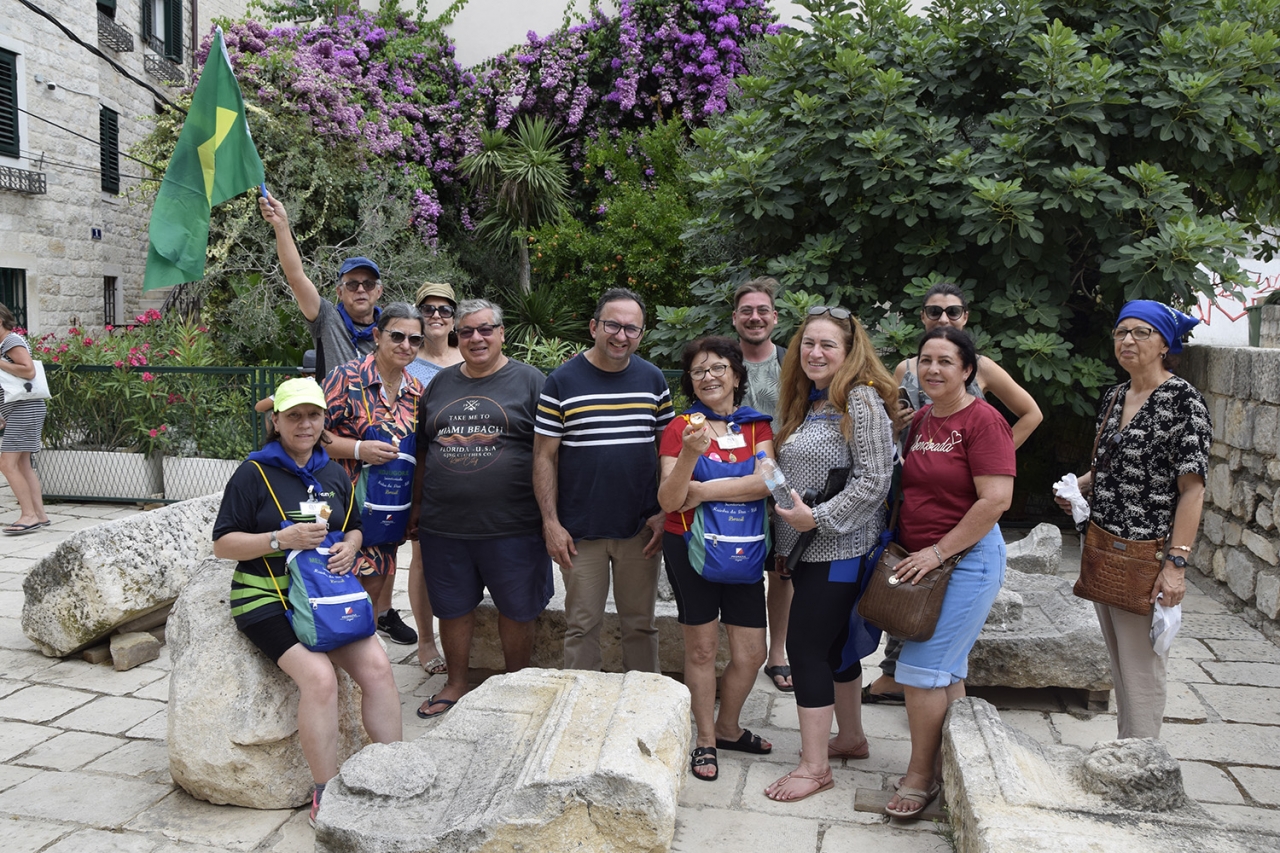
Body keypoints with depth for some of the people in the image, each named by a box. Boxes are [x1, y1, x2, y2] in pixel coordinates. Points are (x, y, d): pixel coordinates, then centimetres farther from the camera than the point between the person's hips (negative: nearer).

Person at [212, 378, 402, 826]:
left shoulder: (334, 473, 13)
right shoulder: (254, 473, -4)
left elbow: (353, 527, 24)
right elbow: (223, 544, -5)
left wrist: (348, 547, -1)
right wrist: (283, 539, -19)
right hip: (267, 599, -5)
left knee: (377, 664, -16)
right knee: (318, 675, -27)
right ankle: (326, 795, -15)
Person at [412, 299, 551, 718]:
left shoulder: (528, 381, -2)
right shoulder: (441, 384, 12)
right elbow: (422, 451, 19)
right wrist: (417, 505, 15)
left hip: (511, 525, -4)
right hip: (444, 525, 4)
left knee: (516, 609, 8)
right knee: (452, 607, 14)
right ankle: (456, 684, 32)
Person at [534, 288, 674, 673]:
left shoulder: (653, 380, 5)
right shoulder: (562, 382, -4)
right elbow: (544, 457, -4)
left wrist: (665, 512, -1)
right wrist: (551, 523, -8)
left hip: (641, 529, 2)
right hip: (580, 532, -2)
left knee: (641, 623, 13)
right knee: (582, 625, 7)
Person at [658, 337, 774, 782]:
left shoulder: (756, 426, 4)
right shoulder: (681, 428, -3)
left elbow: (765, 483, -13)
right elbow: (668, 500, -12)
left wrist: (702, 490, -15)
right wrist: (690, 454, -28)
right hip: (690, 547, -3)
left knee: (751, 652, 6)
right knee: (701, 648, 6)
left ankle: (728, 727, 31)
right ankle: (705, 740, 24)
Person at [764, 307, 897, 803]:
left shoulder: (861, 400, -14)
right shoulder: (807, 402, 13)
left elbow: (875, 481, -20)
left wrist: (818, 517, -22)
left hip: (839, 548, -9)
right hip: (806, 548, 9)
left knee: (806, 648, -7)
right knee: (834, 646, 18)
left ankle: (814, 766, 4)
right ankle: (852, 738, 34)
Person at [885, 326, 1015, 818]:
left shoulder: (982, 421, -14)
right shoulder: (920, 419, 10)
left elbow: (996, 499, -21)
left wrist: (939, 551, -18)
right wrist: (903, 546, 9)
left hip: (966, 558, -7)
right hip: (920, 560, 8)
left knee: (922, 669, -5)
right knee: (948, 670, 15)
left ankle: (920, 777, 10)